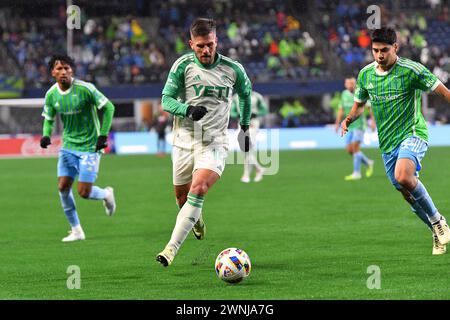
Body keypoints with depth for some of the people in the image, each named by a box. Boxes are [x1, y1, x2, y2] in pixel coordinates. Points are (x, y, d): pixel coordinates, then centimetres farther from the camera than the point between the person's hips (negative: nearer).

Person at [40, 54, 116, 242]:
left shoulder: (85, 89, -16)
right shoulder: (51, 95, -2)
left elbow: (108, 108, -8)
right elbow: (49, 118, 14)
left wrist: (103, 135, -13)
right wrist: (46, 135, -7)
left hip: (90, 147, -5)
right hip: (68, 146, 5)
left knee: (84, 192, -10)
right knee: (63, 186, -4)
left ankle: (106, 194, 26)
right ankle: (76, 230, 11)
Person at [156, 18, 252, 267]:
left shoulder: (233, 69, -1)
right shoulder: (183, 65, -6)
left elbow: (245, 93, 19)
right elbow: (166, 99, -5)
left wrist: (245, 127, 23)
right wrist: (187, 110, -24)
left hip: (214, 143, -2)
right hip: (184, 141, 2)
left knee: (198, 190, -23)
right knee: (181, 196, 10)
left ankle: (172, 248, -25)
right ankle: (196, 219, 48)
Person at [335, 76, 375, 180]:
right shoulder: (344, 94, 7)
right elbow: (341, 110, 15)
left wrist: (373, 121, -14)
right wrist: (337, 124, 9)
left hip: (359, 125, -6)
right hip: (350, 126, 6)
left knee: (355, 147, -15)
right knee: (349, 149, 2)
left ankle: (356, 173, -11)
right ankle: (368, 163, 24)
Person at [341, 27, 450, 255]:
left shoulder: (411, 70, -11)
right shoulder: (365, 74, 5)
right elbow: (359, 104, 19)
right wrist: (349, 119, -1)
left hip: (412, 133, -6)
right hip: (387, 143, 6)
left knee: (403, 177, -32)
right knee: (408, 194, 9)